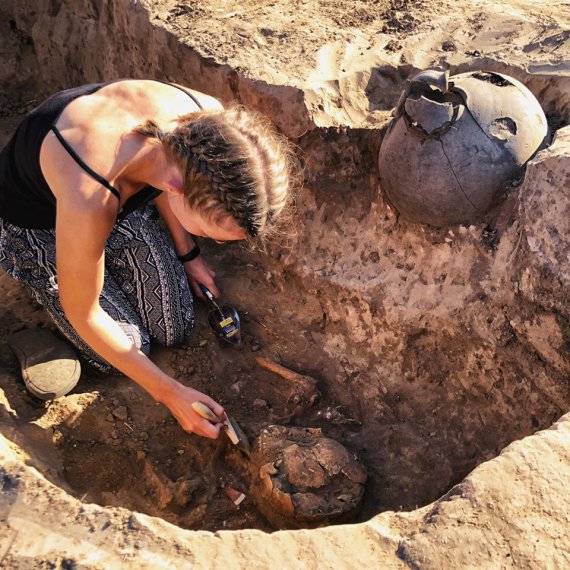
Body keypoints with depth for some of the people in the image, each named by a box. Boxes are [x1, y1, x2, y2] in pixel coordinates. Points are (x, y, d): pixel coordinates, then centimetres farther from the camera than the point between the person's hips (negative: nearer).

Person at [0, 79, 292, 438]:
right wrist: (169, 393, -20)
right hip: (35, 225, -4)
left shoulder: (210, 121, -31)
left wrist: (187, 253, 5)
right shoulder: (90, 197, -46)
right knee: (127, 349, -3)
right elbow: (81, 314, -27)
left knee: (174, 331, 0)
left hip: (126, 201, 4)